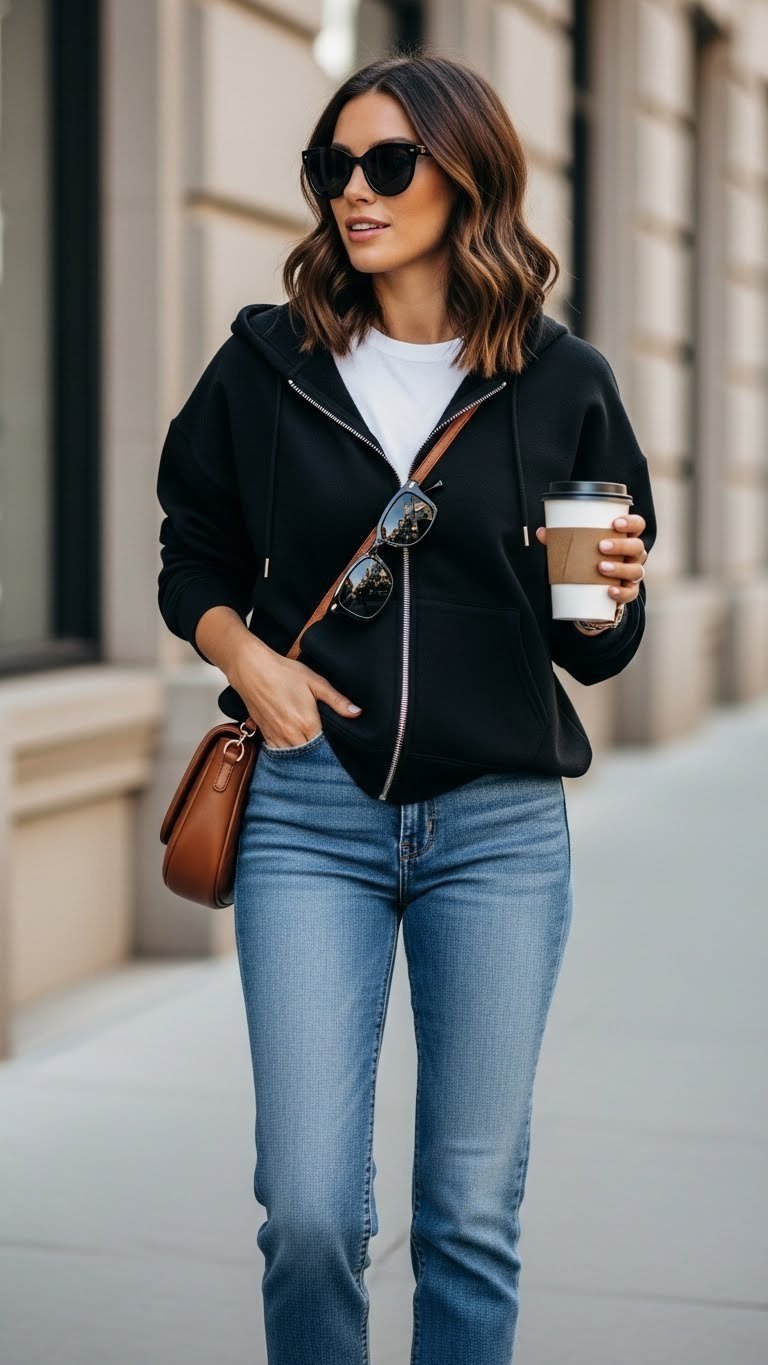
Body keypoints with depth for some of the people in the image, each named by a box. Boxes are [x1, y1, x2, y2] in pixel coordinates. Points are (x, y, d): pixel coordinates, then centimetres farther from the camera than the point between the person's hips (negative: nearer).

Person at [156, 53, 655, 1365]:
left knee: (473, 1213, 6)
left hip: (500, 825, 0)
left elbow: (595, 652, 10)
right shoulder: (266, 366, 4)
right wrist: (247, 656, -4)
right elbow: (192, 556, 15)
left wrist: (609, 601, -12)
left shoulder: (562, 383, 3)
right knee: (310, 1210, -3)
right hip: (311, 817, 0)